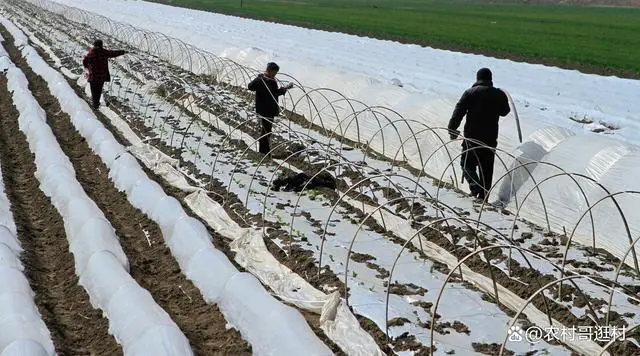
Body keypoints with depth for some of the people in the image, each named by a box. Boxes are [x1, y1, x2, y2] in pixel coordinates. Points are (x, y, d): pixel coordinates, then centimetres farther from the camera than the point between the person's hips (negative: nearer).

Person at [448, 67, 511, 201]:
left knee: (467, 163, 5)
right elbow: (505, 111, 19)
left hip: (472, 136, -3)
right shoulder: (499, 94, 3)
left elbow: (458, 111, -11)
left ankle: (475, 185, -20)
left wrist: (452, 129, -7)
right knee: (487, 167, 12)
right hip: (491, 138, 3)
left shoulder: (470, 93, -6)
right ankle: (483, 194, 15)